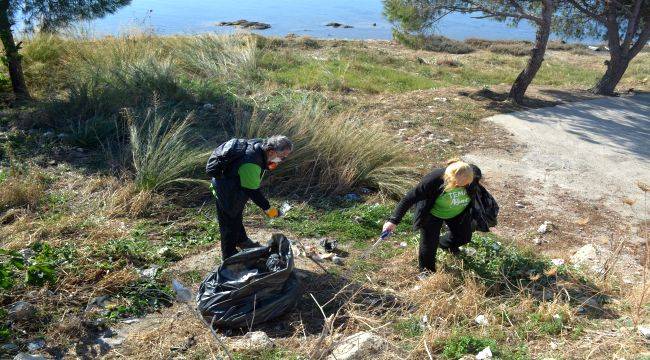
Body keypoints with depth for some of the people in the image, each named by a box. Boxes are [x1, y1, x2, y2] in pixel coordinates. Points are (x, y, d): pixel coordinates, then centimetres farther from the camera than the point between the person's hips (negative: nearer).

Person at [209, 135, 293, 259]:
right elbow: (253, 191, -31)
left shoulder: (260, 144, -14)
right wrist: (267, 208, -22)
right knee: (229, 221, 5)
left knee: (237, 215, 28)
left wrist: (268, 165, -8)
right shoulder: (251, 164, -41)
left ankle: (242, 241, 50)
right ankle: (228, 255, 23)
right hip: (226, 191, -10)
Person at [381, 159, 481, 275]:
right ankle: (426, 271, 26)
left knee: (464, 237, 17)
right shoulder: (434, 179, -41)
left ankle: (446, 245, 51)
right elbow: (410, 198, -37)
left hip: (458, 213, 4)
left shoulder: (474, 173, -30)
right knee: (429, 245, -4)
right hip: (433, 214, -4)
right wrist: (394, 221, -40)